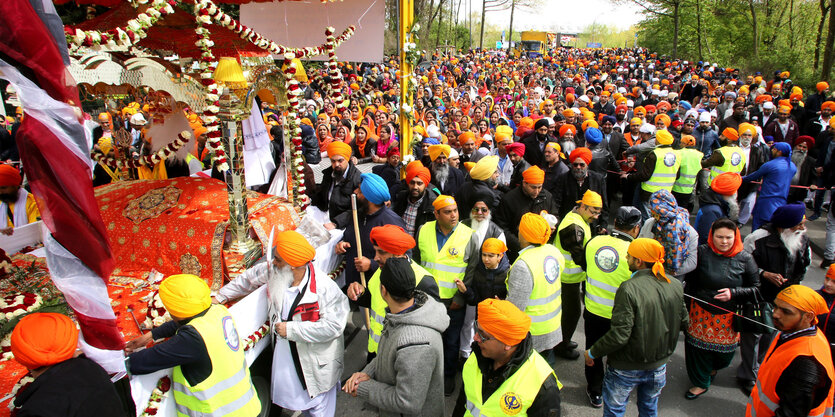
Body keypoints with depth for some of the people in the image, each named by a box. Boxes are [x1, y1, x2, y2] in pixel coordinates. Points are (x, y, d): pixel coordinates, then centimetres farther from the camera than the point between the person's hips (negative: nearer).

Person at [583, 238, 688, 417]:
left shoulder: (629, 288, -27)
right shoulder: (675, 286, -7)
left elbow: (619, 335, -28)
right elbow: (683, 322, 6)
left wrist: (592, 353, -14)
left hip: (627, 368, -6)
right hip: (658, 366, 6)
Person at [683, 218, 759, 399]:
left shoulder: (745, 259, -8)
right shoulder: (702, 252, -10)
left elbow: (756, 288, -2)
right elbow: (690, 281, -2)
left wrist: (733, 293, -16)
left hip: (728, 316, 0)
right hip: (701, 312, 0)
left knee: (724, 348, 17)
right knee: (698, 347, 10)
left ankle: (713, 368, 52)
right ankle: (700, 383, 35)